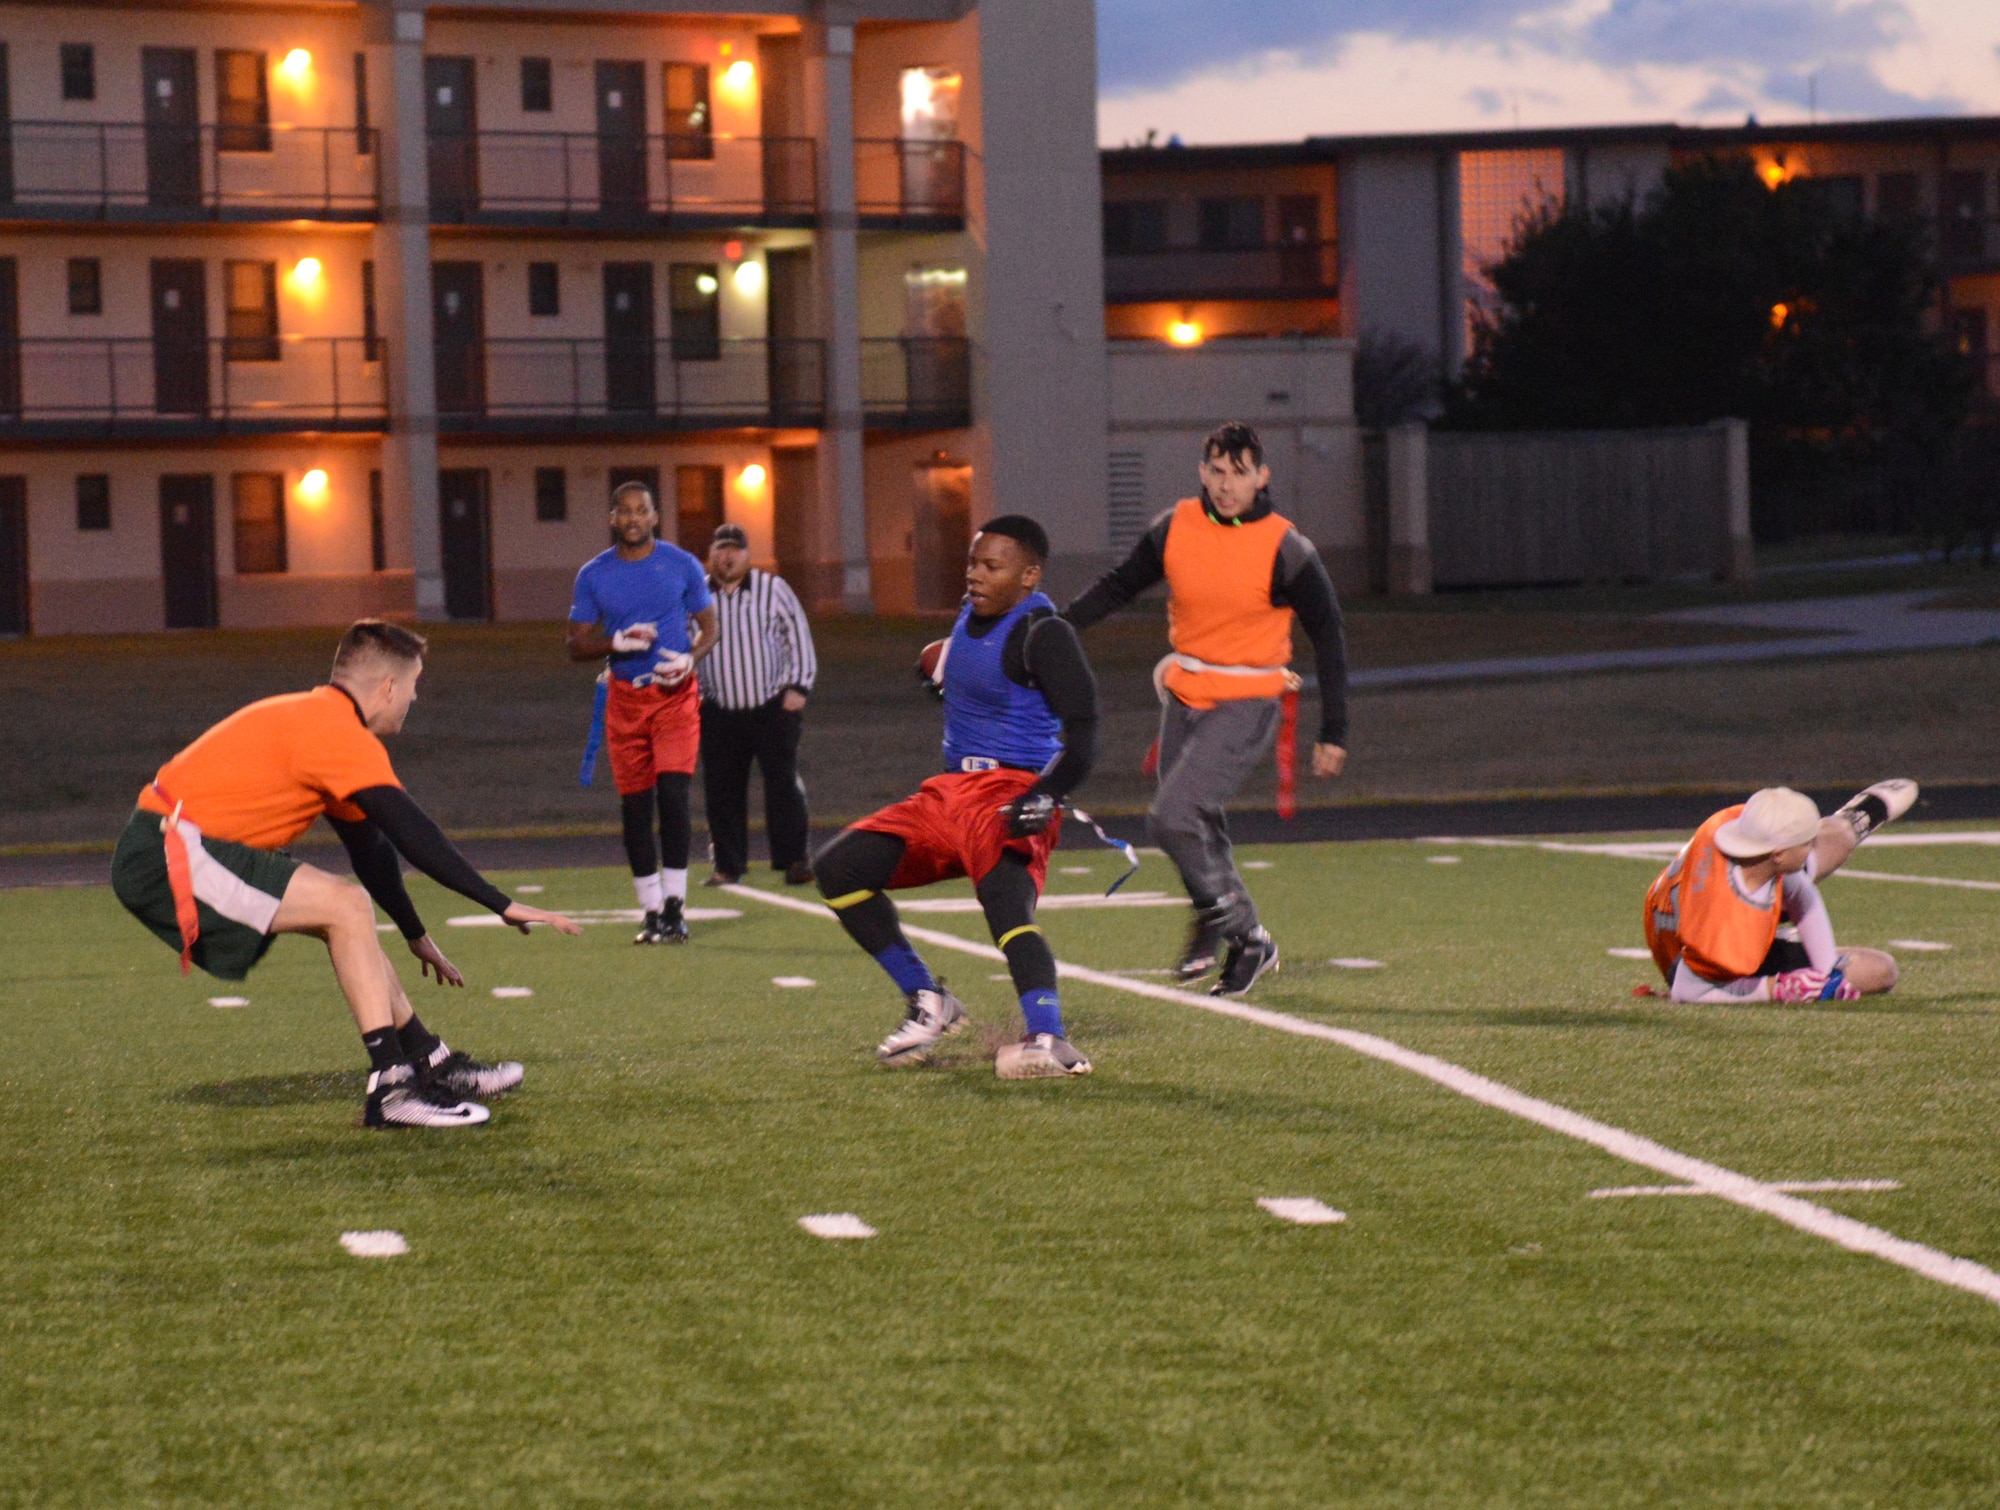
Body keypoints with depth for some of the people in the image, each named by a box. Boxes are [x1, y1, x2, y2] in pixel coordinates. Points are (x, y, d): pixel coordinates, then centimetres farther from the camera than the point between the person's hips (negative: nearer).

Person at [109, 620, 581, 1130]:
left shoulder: (315, 722, 18)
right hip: (168, 856, -11)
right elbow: (412, 834, -20)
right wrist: (502, 905, -18)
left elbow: (371, 846, 26)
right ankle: (390, 1087, -15)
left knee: (346, 913, 15)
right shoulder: (339, 732, -14)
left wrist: (416, 936, 31)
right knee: (347, 907, -16)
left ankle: (432, 1063, 18)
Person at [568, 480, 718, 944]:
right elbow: (577, 645, 5)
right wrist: (616, 642, -16)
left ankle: (675, 905, -10)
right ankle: (651, 911, 11)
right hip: (624, 697, 2)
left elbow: (707, 628, 8)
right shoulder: (593, 575, 3)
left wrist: (689, 660, -13)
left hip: (675, 694, -2)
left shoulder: (682, 566, 1)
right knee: (634, 804, 3)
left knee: (672, 792, -15)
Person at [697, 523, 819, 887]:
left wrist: (798, 687, -4)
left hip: (773, 706, -2)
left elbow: (798, 635, 5)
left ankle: (793, 860, -1)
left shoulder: (773, 589, 3)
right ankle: (728, 864, 11)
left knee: (783, 784, -6)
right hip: (719, 710, 2)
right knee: (722, 790, 2)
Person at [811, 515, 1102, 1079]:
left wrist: (1043, 798, -30)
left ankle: (1050, 1041, -50)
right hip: (949, 792, 9)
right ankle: (928, 1003, 9)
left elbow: (1081, 735, -20)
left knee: (1006, 902, -34)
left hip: (1011, 794, -9)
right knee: (838, 867, 4)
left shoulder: (1042, 634, -13)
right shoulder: (972, 614, 13)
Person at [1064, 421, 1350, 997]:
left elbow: (1328, 638, -5)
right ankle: (1248, 942, 25)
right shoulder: (1176, 528, -2)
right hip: (1184, 697, 6)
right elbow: (1119, 585, 11)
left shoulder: (1285, 550, -13)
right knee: (1199, 827, 10)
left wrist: (1333, 732, -6)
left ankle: (1218, 909, 6)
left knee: (1173, 815, -19)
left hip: (1246, 706, -5)